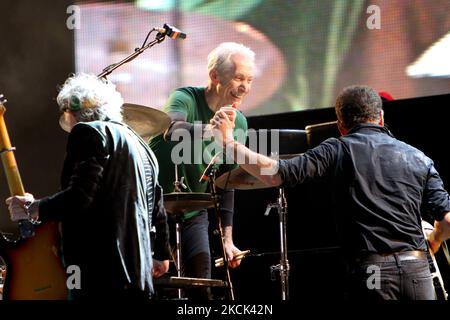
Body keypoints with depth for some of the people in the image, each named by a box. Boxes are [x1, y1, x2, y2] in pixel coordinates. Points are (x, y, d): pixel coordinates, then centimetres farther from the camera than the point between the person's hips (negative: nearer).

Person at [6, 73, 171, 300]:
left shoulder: (89, 132, -3)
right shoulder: (140, 146, 24)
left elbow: (79, 197, -16)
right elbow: (156, 207, 29)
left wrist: (32, 209, -3)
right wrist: (161, 254, 42)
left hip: (100, 275, -9)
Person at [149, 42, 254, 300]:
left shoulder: (238, 123, -1)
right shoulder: (185, 99, -16)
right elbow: (172, 131, -41)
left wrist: (227, 238, 1)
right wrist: (211, 130, -61)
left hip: (194, 213, 4)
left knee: (202, 288, -3)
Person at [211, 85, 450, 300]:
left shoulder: (338, 151, 4)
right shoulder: (418, 158, 13)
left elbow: (277, 175, -6)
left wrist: (230, 144, 2)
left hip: (370, 272, -3)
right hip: (417, 272, 3)